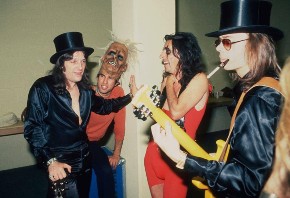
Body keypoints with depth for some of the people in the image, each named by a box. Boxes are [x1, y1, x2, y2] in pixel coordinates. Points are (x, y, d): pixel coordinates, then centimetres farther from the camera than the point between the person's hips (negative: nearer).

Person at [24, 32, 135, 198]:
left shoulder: (85, 90, 2)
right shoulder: (43, 88, -15)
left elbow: (103, 106, 20)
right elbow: (32, 128, -13)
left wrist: (130, 97, 10)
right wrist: (50, 162, -19)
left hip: (84, 159, 6)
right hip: (60, 164, -6)